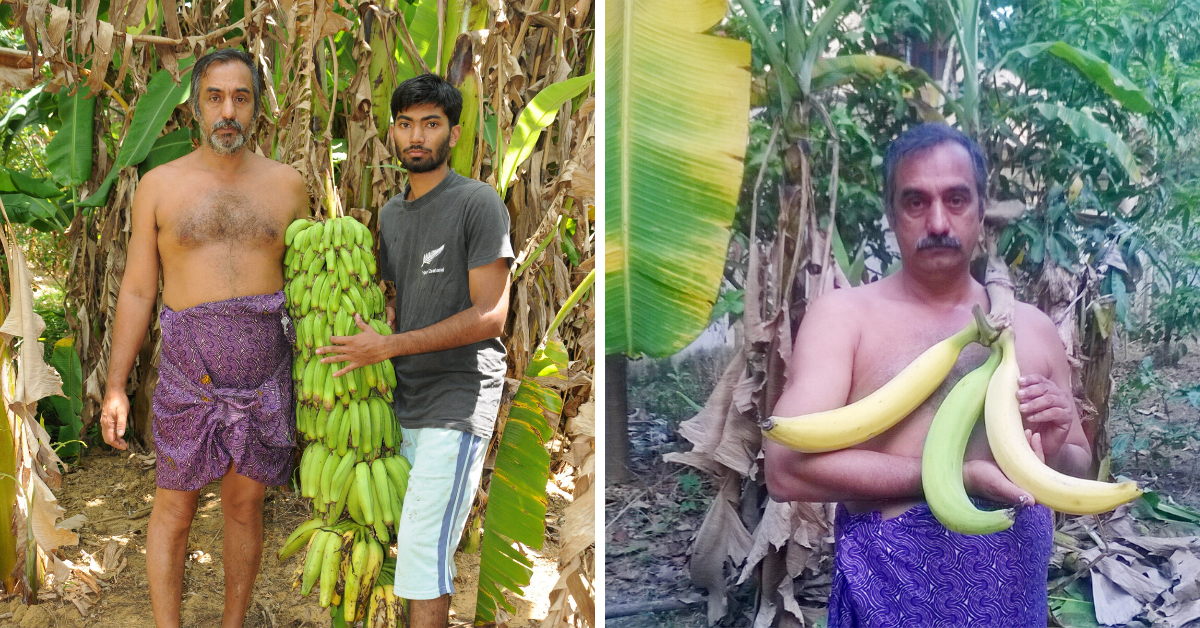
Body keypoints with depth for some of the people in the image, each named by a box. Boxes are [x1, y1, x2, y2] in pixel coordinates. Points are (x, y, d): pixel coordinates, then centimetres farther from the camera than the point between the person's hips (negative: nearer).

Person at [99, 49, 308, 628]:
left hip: (266, 368, 1)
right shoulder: (160, 185, 1)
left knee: (245, 504, 12)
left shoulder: (286, 184, 4)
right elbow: (137, 291, 3)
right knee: (175, 509, 7)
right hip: (190, 368, -1)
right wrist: (115, 387, -2)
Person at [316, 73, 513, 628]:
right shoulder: (390, 213, 16)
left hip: (458, 400, -7)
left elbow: (489, 315, -14)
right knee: (414, 541, 10)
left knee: (423, 554, -10)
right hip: (405, 401, 7)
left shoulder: (477, 203, -8)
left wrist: (388, 347, -14)